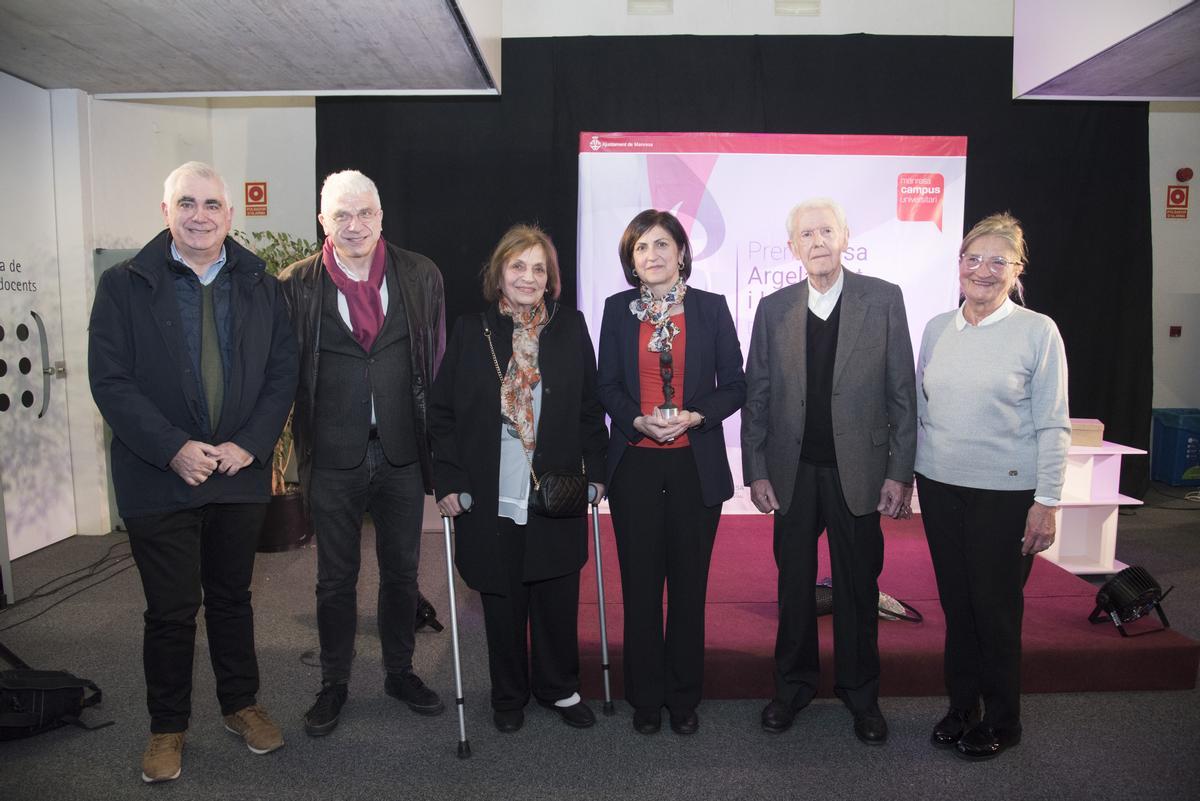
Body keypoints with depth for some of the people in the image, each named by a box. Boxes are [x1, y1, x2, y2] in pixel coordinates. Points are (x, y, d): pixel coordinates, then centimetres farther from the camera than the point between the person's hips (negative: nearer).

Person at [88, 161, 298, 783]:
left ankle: (241, 704, 36)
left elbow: (283, 372, 1)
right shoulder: (124, 285, -3)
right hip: (159, 477, -2)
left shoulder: (261, 286, 4)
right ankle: (167, 727, 28)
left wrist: (249, 444, -11)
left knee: (232, 596, 17)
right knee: (170, 610, 8)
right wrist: (173, 449, -18)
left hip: (241, 473, 2)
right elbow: (110, 381, -8)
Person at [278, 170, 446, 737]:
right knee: (335, 578, 13)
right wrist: (301, 443, -2)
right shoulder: (297, 284, -4)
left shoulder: (420, 276, 0)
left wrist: (439, 440, 1)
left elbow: (440, 363, 3)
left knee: (401, 569, 16)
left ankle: (400, 671, 35)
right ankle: (334, 683, 32)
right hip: (333, 456, -1)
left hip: (402, 451, 1)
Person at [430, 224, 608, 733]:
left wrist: (594, 470, 3)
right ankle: (509, 695, 32)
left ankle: (560, 688, 33)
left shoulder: (571, 329, 3)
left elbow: (591, 406, 7)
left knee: (557, 598, 10)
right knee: (502, 601, 11)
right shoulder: (470, 332, 0)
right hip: (491, 498, 0)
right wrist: (449, 480, -4)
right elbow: (442, 411, 1)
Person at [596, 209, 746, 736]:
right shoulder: (618, 309, 5)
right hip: (635, 465, 1)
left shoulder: (710, 307, 2)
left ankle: (684, 697, 25)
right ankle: (645, 698, 24)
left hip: (695, 465, 0)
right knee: (640, 585, 7)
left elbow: (734, 386, 3)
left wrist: (694, 416, -15)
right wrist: (640, 420, -13)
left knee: (689, 584, 8)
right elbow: (607, 387, 6)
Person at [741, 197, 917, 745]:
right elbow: (756, 396, 5)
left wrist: (900, 472, -7)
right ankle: (794, 685, 31)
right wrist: (756, 471, 0)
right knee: (794, 582, 12)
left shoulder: (883, 299, -2)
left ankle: (860, 692, 29)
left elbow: (902, 391, -3)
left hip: (857, 469, -1)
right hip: (793, 472, 2)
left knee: (858, 585, 10)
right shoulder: (773, 308, 3)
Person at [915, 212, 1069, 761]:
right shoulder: (937, 328, 6)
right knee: (955, 602, 13)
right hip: (940, 487, 4)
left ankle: (1001, 722, 26)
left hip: (1005, 491, -4)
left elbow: (1053, 424, -7)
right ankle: (961, 707, 30)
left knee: (996, 607, 6)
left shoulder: (1037, 331, -6)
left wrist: (1046, 502, -10)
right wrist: (906, 474, 10)